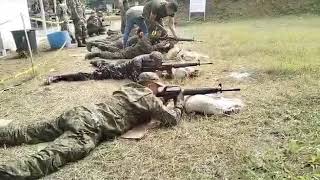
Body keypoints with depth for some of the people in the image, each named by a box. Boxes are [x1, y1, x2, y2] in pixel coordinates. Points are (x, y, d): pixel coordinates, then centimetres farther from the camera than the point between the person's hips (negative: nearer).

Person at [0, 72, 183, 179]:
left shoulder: (128, 88, 26)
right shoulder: (150, 99, 5)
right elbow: (172, 119, 10)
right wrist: (180, 102, 28)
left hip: (80, 112, 8)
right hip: (91, 128, -8)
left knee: (26, 133, 15)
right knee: (46, 159, -24)